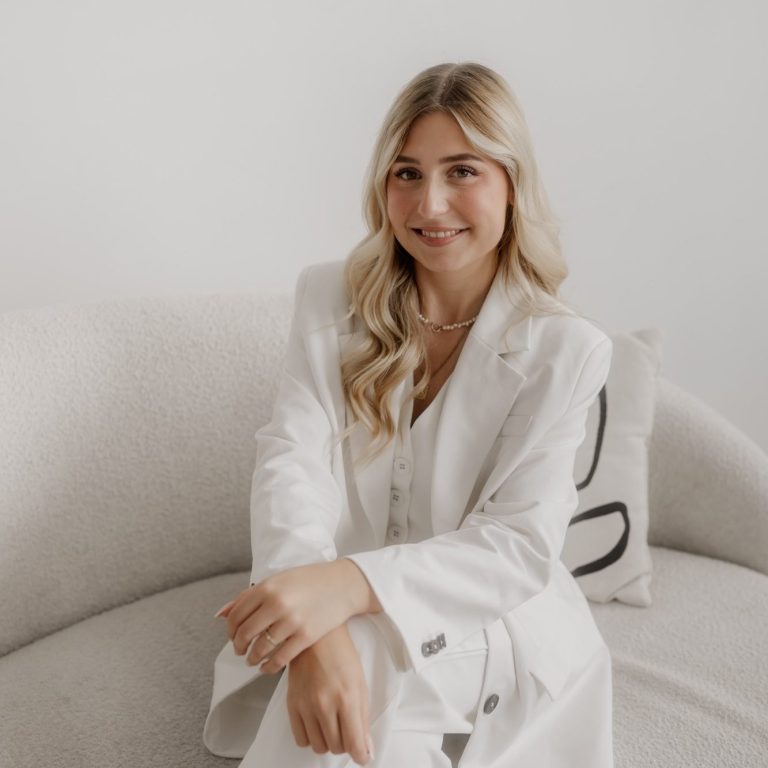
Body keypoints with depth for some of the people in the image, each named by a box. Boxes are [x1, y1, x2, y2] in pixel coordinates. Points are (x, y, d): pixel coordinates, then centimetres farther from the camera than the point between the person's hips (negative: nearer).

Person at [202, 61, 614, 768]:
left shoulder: (567, 350, -7)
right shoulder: (330, 299, -1)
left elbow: (522, 543, -16)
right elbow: (291, 461, -14)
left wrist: (352, 583, -35)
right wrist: (317, 632, -35)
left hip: (488, 624, -1)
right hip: (327, 610, 2)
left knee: (370, 658, -33)